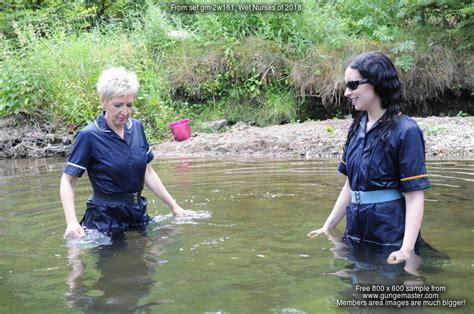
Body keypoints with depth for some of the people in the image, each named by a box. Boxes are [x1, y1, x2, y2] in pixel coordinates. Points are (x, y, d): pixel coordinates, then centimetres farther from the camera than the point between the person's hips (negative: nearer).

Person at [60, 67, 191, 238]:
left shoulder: (136, 128, 3)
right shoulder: (88, 136, -13)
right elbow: (67, 181, -12)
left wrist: (174, 206, 11)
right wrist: (72, 222, -25)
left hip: (138, 214, 5)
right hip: (105, 220, -5)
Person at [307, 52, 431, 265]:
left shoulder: (405, 131, -16)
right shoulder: (357, 127, 5)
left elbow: (415, 195, -18)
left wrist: (407, 249, -26)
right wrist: (327, 226, 12)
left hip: (391, 239, -7)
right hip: (356, 233, 7)